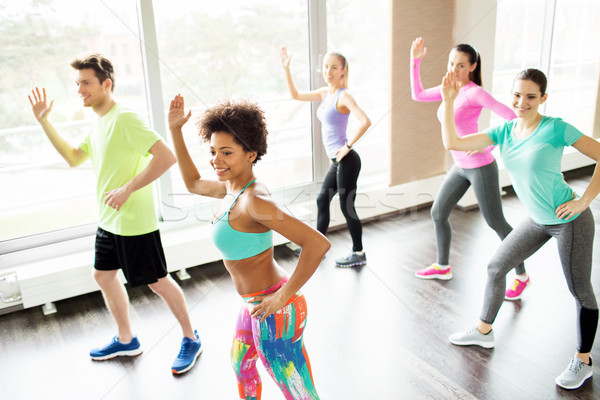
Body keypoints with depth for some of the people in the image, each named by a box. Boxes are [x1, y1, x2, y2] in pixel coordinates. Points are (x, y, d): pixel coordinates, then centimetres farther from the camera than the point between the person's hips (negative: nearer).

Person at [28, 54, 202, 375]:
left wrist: (127, 189, -27)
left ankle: (191, 339, 22)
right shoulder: (99, 123, 10)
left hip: (135, 222, -10)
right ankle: (126, 340, 38)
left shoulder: (125, 119, -20)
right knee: (104, 275, 19)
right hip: (109, 220, 10)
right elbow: (73, 158, 20)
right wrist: (44, 121, 13)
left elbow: (167, 157, -29)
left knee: (158, 282, 2)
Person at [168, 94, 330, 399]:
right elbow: (193, 183, 20)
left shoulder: (253, 201, -29)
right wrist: (175, 131, 15)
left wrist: (282, 297, -27)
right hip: (255, 305, 10)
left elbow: (318, 243, -35)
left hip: (274, 314, -10)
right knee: (240, 363, 35)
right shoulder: (233, 188, 0)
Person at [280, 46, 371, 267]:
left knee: (347, 206, -1)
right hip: (336, 161, 9)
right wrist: (286, 68, 14)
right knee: (322, 200, 17)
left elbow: (365, 121, -28)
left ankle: (359, 253, 14)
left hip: (346, 160, -9)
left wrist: (348, 146, -22)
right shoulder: (325, 93, 10)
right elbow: (296, 95, 20)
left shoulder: (343, 96, -14)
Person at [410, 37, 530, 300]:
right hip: (461, 167, 8)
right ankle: (442, 266, 33)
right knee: (438, 214, 14)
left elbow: (511, 117, -22)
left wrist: (489, 145, -22)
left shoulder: (474, 92, -18)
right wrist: (415, 61, 10)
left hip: (480, 167, -8)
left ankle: (521, 275, 21)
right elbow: (417, 95, 17)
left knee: (496, 223, 3)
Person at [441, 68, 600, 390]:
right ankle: (483, 331, 33)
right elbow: (452, 143, -7)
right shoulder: (504, 131, -2)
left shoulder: (555, 128, -18)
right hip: (538, 220, 6)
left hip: (570, 222, -6)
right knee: (496, 267, 13)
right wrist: (448, 100, -13)